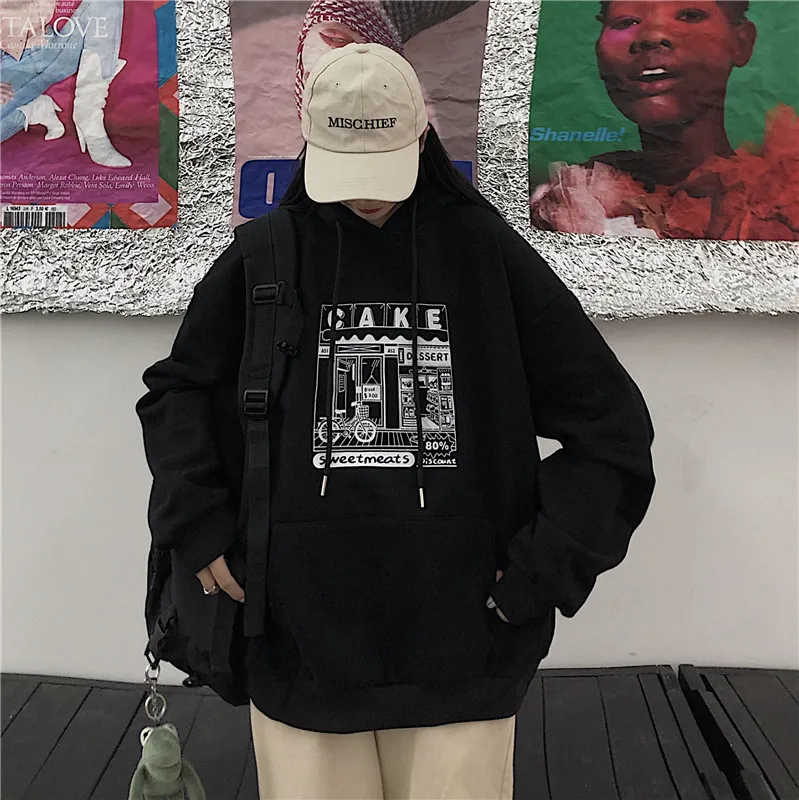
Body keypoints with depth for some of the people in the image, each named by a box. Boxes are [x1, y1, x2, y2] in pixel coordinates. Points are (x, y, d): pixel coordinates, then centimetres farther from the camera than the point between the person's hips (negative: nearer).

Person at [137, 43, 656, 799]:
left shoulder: (486, 251, -2)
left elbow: (610, 419, 1)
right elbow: (176, 388, 13)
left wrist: (545, 563, -5)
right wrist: (195, 519, -1)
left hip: (460, 642, 0)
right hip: (299, 632, 1)